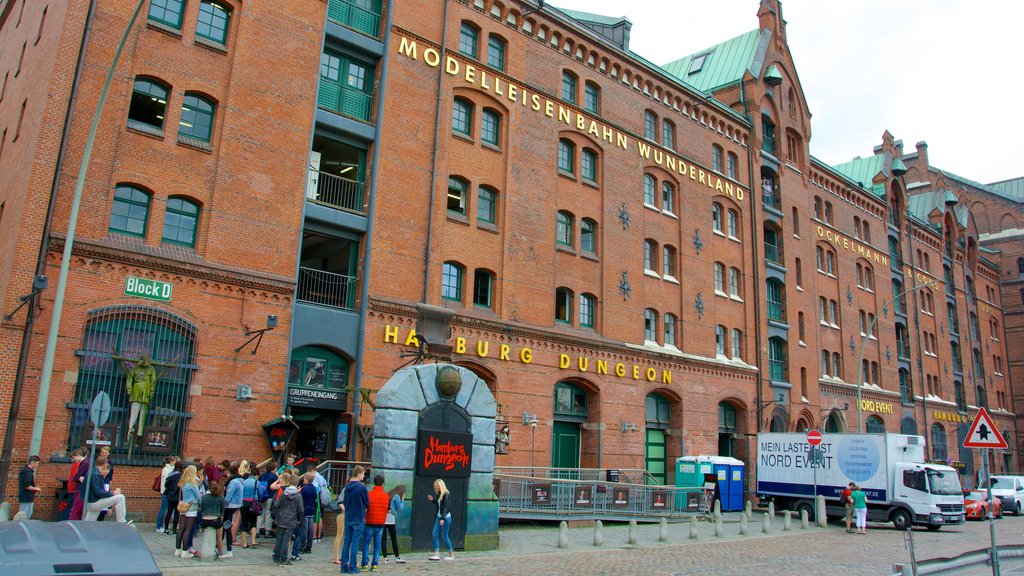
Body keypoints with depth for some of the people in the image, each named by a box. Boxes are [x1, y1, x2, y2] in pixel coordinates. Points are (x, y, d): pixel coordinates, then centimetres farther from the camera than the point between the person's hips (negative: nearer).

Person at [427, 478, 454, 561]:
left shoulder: (446, 495, -16)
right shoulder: (439, 494, 9)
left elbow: (446, 507, -21)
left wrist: (443, 518, -26)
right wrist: (432, 500, 6)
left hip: (445, 517, -9)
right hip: (438, 517, 9)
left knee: (445, 536, 0)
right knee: (435, 534, 2)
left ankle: (451, 555, 14)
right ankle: (436, 555, 3)